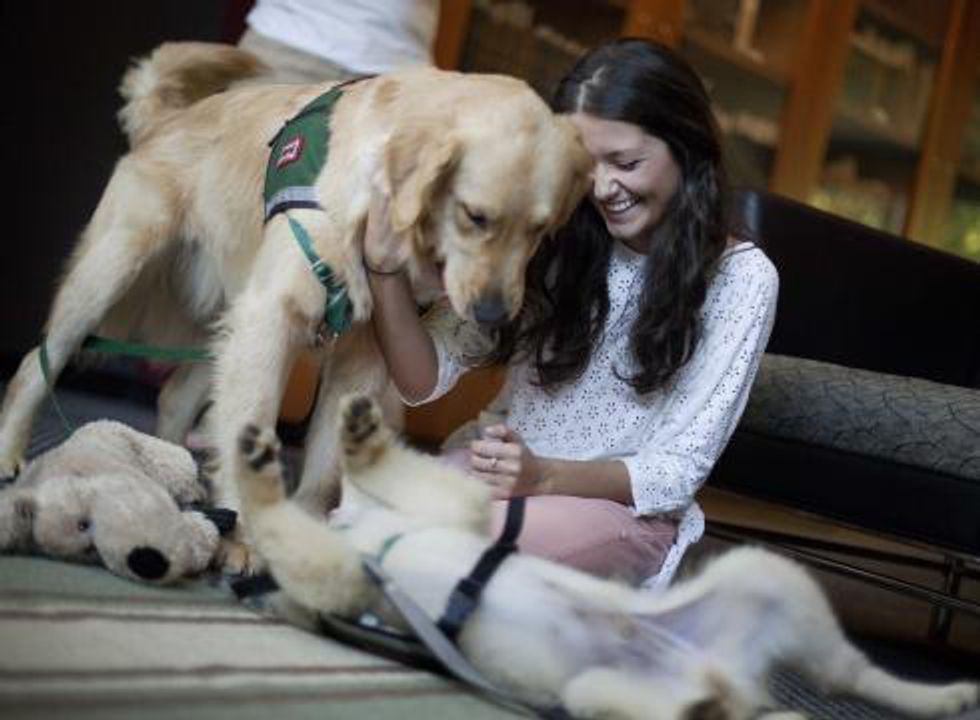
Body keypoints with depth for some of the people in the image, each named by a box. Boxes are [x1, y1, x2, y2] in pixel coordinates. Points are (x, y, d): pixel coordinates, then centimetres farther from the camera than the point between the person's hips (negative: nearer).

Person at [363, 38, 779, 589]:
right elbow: (425, 380, -3)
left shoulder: (740, 277, -10)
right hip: (501, 467, 2)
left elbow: (678, 469, -10)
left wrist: (545, 476, -27)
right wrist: (386, 271, -22)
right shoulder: (552, 238, -5)